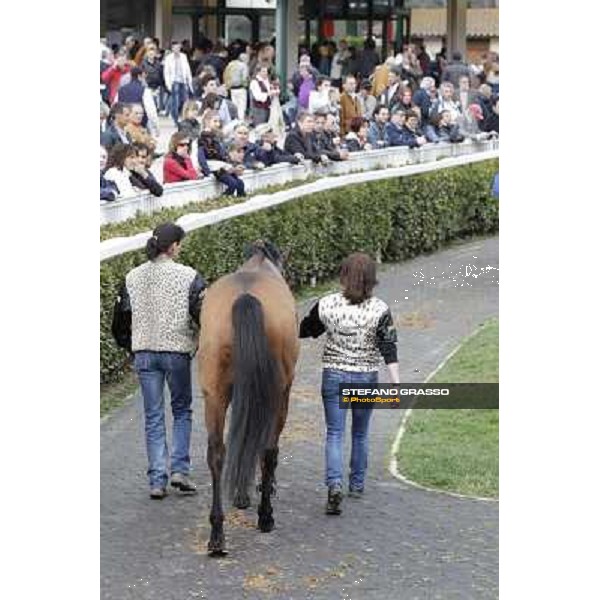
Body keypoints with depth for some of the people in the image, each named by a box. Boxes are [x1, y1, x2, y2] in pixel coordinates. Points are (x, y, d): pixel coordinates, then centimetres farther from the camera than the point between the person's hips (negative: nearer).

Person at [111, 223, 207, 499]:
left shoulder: (133, 277, 2)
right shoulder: (188, 276, -9)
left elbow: (121, 318, 7)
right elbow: (203, 315, -13)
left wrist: (129, 346, 20)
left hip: (144, 354, 3)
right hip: (178, 351, -3)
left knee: (153, 417, 8)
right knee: (182, 411, 16)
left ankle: (157, 480, 5)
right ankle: (179, 469, 5)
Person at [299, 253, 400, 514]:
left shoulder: (327, 304, -7)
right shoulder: (380, 309, -10)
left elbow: (305, 330, 9)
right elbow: (389, 349, -12)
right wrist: (396, 384, -11)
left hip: (334, 375, 0)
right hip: (366, 378, 0)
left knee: (335, 434, 2)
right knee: (360, 434, 18)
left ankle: (334, 484, -18)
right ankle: (357, 484, 30)